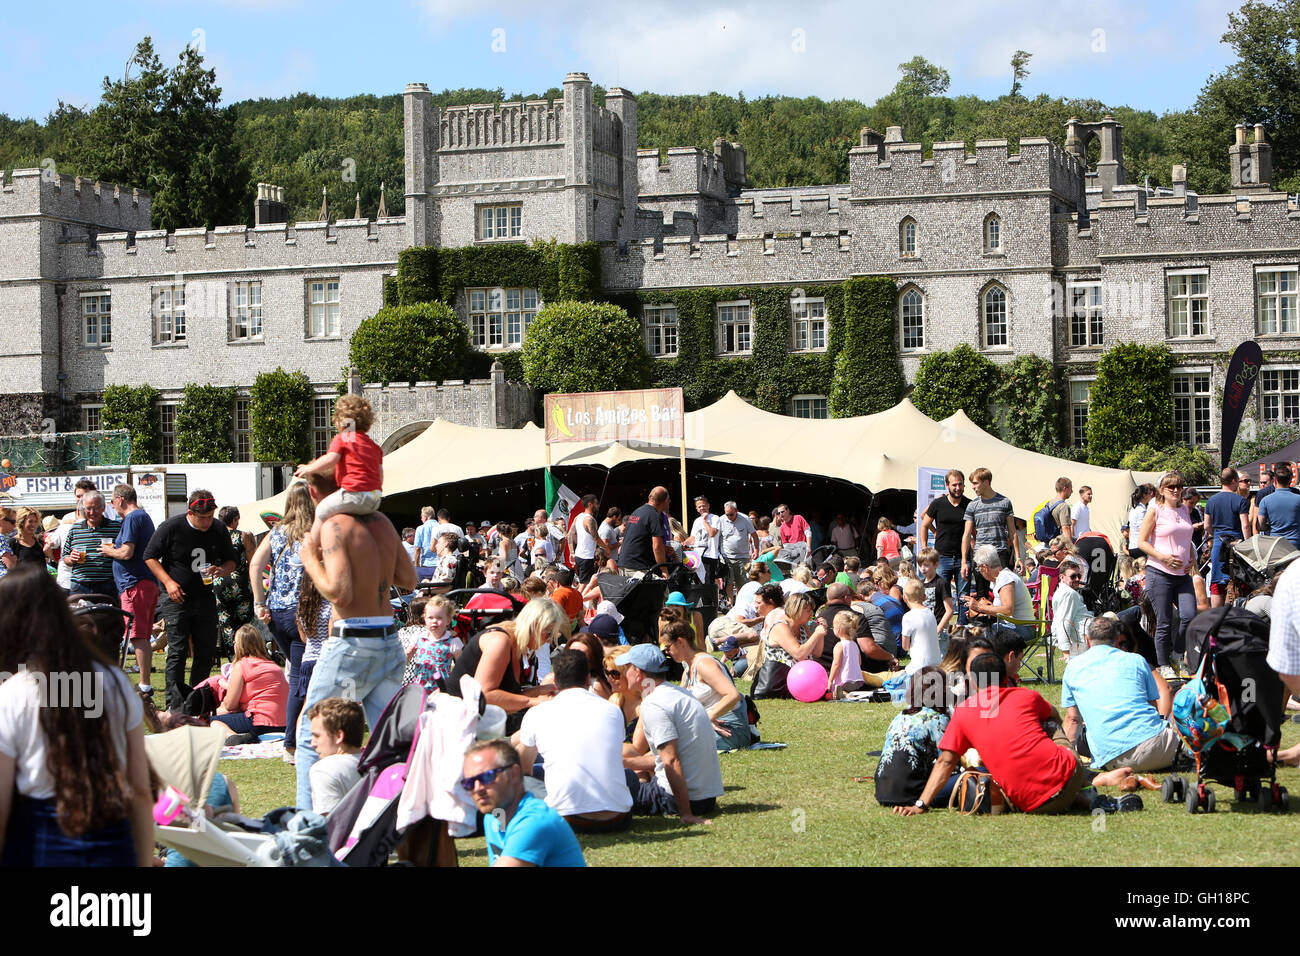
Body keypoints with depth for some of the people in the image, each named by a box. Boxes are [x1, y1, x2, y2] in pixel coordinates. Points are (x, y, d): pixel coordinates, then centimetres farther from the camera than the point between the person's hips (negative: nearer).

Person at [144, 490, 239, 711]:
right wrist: (168, 582, -13)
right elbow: (150, 556, -2)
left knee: (207, 651, 6)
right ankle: (175, 705, -6)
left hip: (205, 599, 5)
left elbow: (231, 560, 12)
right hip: (176, 599, -4)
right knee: (177, 652, -8)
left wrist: (221, 570, -12)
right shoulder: (171, 527, -10)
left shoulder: (219, 530, 1)